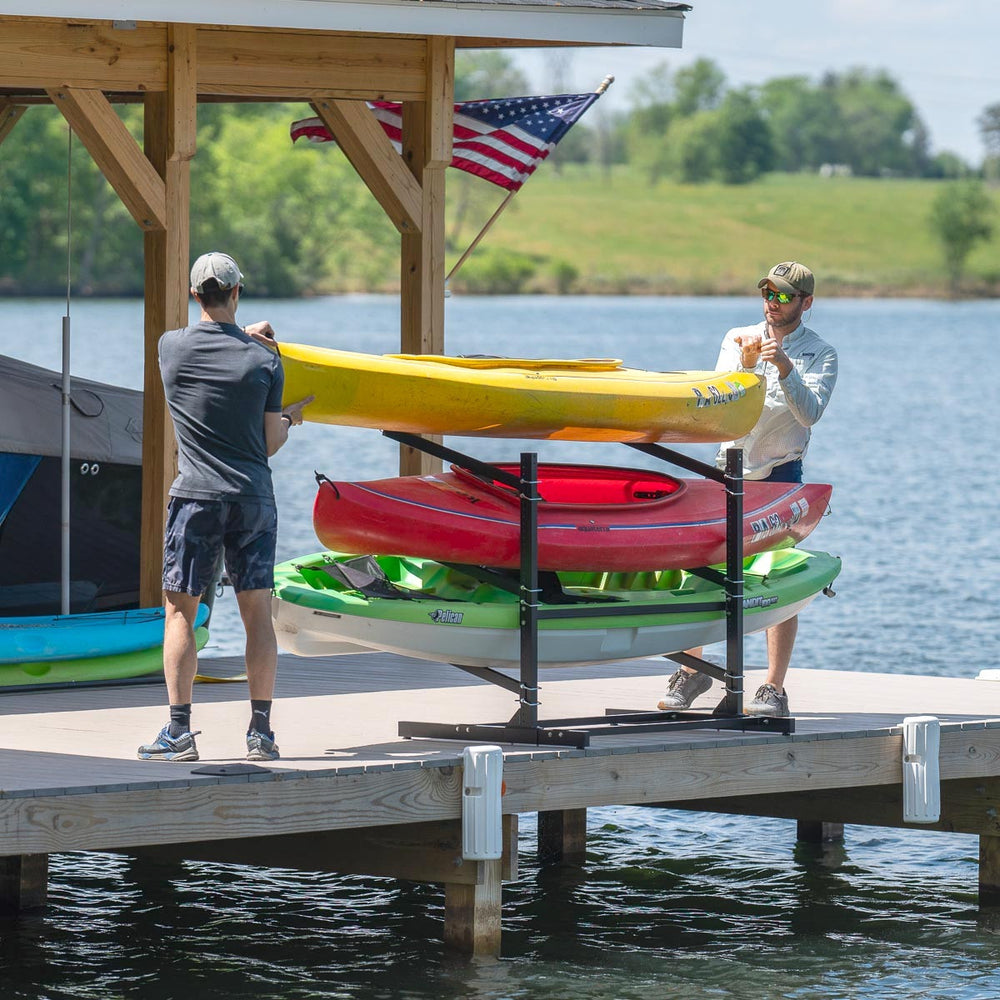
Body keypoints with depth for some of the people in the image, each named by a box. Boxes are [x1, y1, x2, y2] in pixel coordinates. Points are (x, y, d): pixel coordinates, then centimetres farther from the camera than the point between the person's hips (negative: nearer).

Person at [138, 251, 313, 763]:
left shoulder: (171, 347, -1)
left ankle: (179, 732, -3)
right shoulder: (263, 358, -1)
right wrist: (290, 418, 25)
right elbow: (271, 442, 5)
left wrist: (243, 334, 35)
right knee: (257, 613, 7)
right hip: (253, 499, 1)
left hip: (195, 496, -1)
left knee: (179, 611, 3)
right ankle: (261, 732, 7)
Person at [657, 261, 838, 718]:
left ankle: (774, 689, -8)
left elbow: (809, 413, -15)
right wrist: (746, 368, -21)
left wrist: (784, 367, -27)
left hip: (780, 475, -3)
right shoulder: (737, 340, 9)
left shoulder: (820, 355, 0)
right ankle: (692, 670, 15)